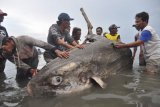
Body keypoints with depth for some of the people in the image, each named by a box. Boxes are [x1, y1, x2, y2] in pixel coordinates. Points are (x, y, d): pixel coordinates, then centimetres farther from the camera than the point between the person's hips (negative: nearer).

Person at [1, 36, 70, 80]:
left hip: (33, 57, -3)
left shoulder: (22, 39, -39)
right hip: (22, 60, 3)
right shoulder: (6, 54, -26)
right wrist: (30, 70, -46)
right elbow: (20, 64, -26)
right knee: (19, 77, -3)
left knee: (33, 75, -16)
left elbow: (41, 43, -44)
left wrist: (56, 51, -57)